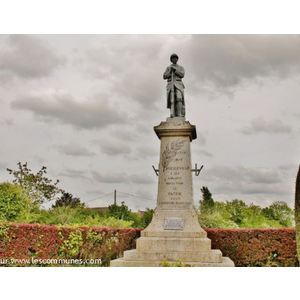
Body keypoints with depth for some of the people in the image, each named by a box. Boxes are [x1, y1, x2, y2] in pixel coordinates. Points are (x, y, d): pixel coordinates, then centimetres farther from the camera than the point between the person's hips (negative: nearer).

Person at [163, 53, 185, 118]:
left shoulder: (181, 68, 17)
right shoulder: (168, 68, 19)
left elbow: (182, 75, -3)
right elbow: (164, 77, 6)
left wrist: (174, 69, -11)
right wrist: (170, 71, -9)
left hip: (178, 85, -1)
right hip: (170, 85, 1)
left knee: (179, 98, -22)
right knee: (172, 100, -15)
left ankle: (180, 114, -24)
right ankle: (173, 114, -21)